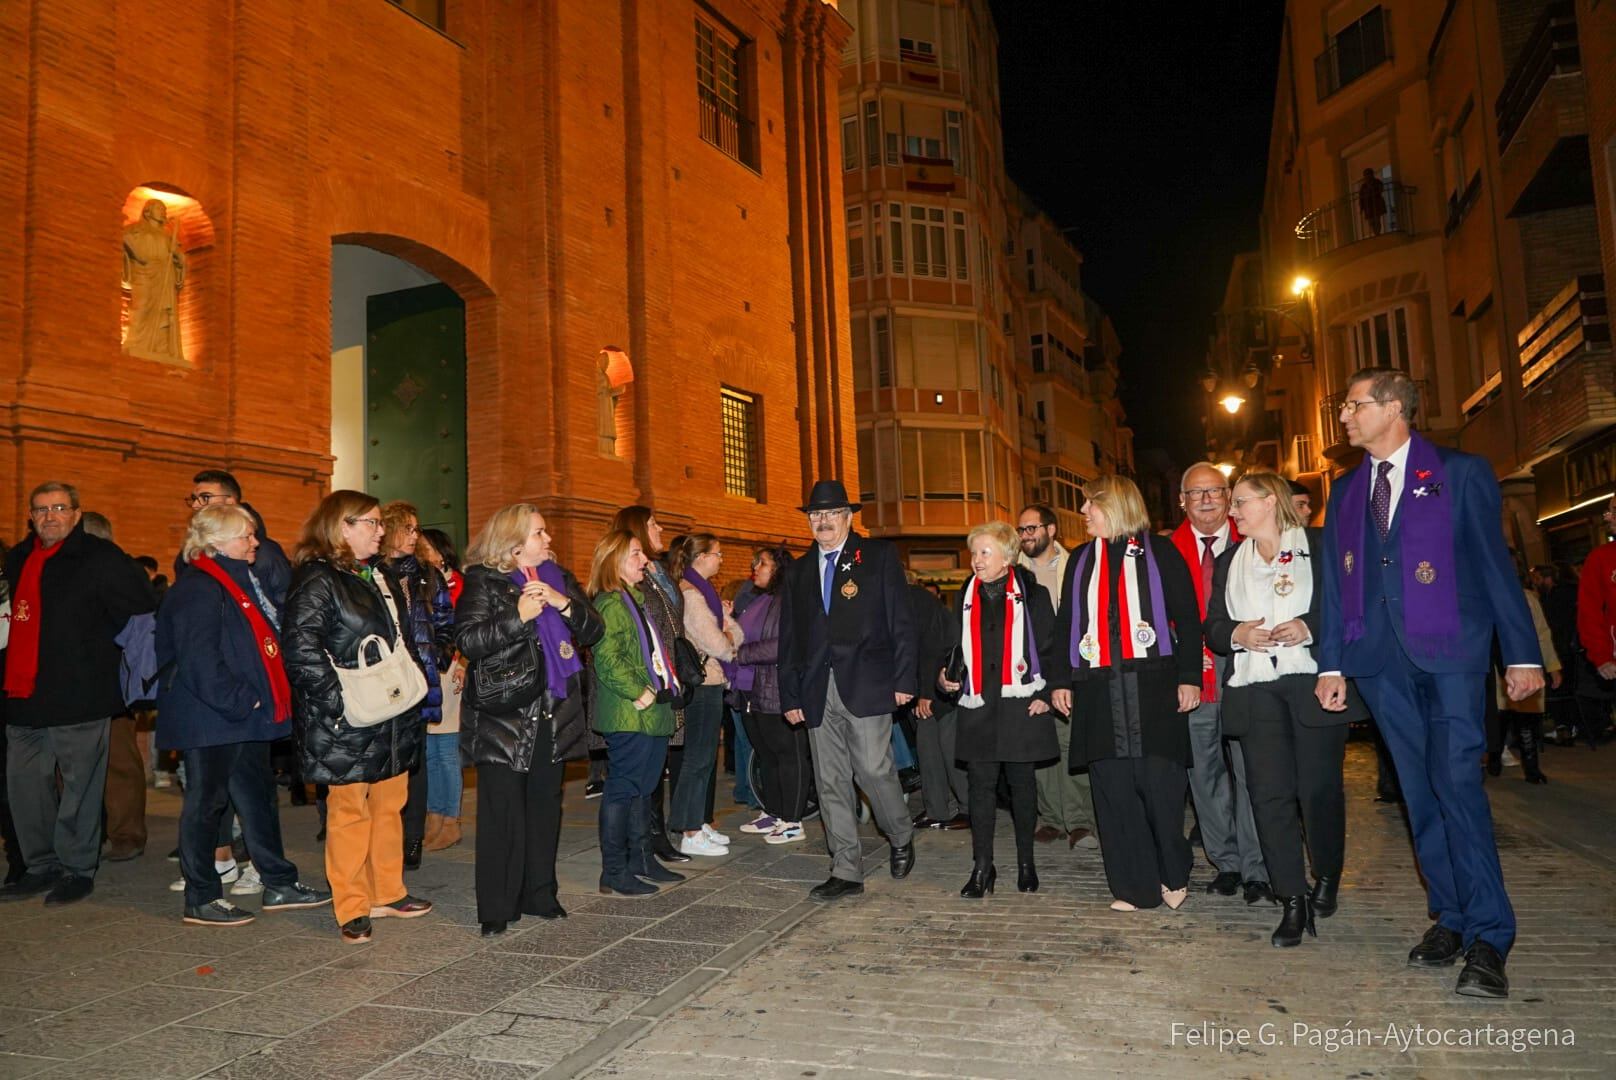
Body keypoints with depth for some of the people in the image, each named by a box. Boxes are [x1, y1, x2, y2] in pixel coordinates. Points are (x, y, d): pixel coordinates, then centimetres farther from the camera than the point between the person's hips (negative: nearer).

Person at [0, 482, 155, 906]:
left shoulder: (100, 558, -7)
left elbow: (143, 610, -7)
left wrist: (100, 646, -2)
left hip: (80, 695, -7)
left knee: (79, 785, 1)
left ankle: (77, 870, 13)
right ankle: (41, 867, 25)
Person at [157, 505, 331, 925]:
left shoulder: (242, 581, 16)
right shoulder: (197, 589, -15)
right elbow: (199, 660, -22)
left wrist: (261, 699, 13)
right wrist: (240, 701, -19)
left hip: (244, 717, 10)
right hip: (209, 718, -10)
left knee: (258, 796, 13)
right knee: (206, 802, 2)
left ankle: (279, 883, 22)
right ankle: (201, 899, 14)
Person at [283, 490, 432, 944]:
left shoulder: (382, 576, 16)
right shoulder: (317, 579, -12)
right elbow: (301, 647, -21)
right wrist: (338, 699, -23)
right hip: (347, 721, -8)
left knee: (390, 804, 13)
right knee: (350, 809, 1)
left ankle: (387, 893, 26)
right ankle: (352, 907, 12)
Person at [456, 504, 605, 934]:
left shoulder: (559, 577, 13)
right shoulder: (482, 581, -2)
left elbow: (594, 630, 7)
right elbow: (468, 640, -13)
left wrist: (564, 604, -10)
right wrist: (518, 616, -22)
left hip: (554, 714, 5)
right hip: (503, 716, -5)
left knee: (545, 805, 10)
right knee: (502, 811, -3)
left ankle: (540, 895, 21)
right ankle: (497, 907, 7)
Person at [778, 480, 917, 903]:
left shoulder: (878, 555, 4)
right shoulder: (798, 572, 16)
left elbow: (900, 622, -1)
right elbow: (789, 640, 16)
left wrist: (903, 679, -8)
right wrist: (790, 696, 10)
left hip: (867, 686, -4)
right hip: (818, 693, 4)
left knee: (874, 771, -5)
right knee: (831, 783, 5)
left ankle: (901, 838, 24)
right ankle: (846, 871, 15)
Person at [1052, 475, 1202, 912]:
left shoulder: (1159, 551, 4)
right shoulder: (1080, 560, 17)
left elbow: (1187, 617, 1)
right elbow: (1065, 625, 17)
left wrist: (1189, 676, -5)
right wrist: (1061, 680, 11)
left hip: (1153, 688, -3)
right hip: (1097, 691, 4)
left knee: (1161, 785, -2)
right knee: (1113, 789, 1)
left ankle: (1174, 875, 19)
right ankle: (1134, 887, 11)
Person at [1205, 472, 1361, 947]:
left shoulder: (1318, 545, 4)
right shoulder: (1228, 561, 17)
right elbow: (1213, 628, 14)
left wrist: (1309, 627, -16)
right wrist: (1237, 634, -7)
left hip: (1314, 683, -3)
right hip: (1255, 689, 3)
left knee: (1319, 787, 4)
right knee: (1270, 793, -4)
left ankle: (1327, 878, 28)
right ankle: (1293, 901, 1)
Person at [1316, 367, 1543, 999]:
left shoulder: (1461, 474, 3)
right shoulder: (1345, 492, 15)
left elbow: (1495, 563, 0)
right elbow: (1335, 584, 13)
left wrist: (1522, 654, -3)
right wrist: (1331, 663, 8)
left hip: (1449, 650, -4)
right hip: (1380, 660, 5)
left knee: (1456, 784, -12)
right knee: (1420, 793, 8)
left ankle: (1488, 940, -4)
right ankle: (1450, 919, 18)